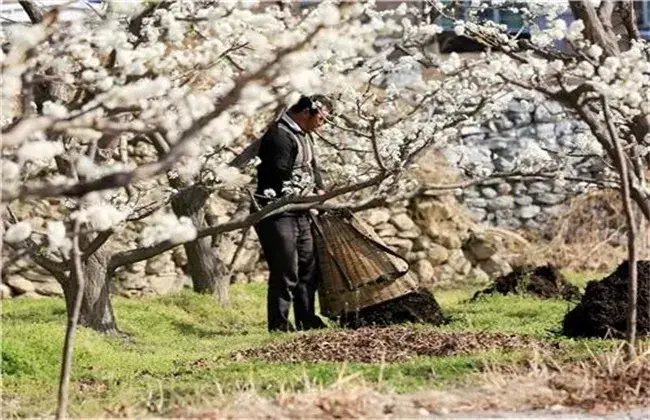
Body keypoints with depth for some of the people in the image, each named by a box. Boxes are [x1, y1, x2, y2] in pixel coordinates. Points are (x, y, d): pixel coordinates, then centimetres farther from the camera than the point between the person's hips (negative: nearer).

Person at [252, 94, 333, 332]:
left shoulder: (303, 135, 15)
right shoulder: (280, 136, -19)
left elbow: (312, 166, 26)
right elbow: (280, 181, -23)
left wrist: (319, 190, 8)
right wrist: (305, 196, -10)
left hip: (299, 213, 11)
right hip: (277, 213, -11)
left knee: (308, 267, 15)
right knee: (286, 272, -8)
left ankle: (307, 321, 23)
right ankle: (278, 326, -2)